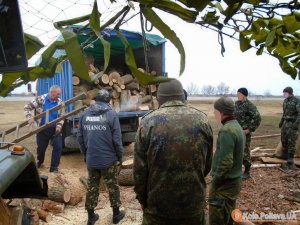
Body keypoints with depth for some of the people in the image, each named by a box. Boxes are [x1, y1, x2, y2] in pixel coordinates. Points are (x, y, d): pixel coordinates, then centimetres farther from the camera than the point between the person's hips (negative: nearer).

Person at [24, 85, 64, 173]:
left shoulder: (59, 102, -2)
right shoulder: (41, 99, -11)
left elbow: (61, 116, 2)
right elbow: (27, 107, -7)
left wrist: (59, 126, -12)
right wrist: (30, 117, -21)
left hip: (55, 129, 2)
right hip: (43, 129, -2)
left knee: (58, 147, -6)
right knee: (41, 147, 13)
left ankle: (54, 167, 8)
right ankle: (40, 162, 44)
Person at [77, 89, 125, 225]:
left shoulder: (85, 114, 3)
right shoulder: (111, 114, -11)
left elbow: (80, 137, 6)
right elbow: (117, 139, -13)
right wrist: (120, 156, 0)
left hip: (91, 159, 4)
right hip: (109, 159, -3)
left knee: (92, 187, 17)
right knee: (112, 186, 14)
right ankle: (116, 214, 29)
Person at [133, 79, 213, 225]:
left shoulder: (148, 122, -13)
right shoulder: (202, 119, -5)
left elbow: (139, 169, -10)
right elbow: (207, 165, 4)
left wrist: (142, 199, 6)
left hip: (158, 204, -2)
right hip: (194, 203, 2)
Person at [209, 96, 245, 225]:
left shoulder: (227, 130, -22)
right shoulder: (237, 127, 8)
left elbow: (225, 163, -26)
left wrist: (214, 184, -17)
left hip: (225, 183, -9)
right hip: (235, 180, 9)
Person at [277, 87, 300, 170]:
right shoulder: (285, 101, 10)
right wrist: (281, 121, 23)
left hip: (292, 124, -8)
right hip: (286, 123, 8)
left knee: (291, 142, -6)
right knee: (284, 139, 16)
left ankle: (290, 162, -2)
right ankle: (285, 155, 35)